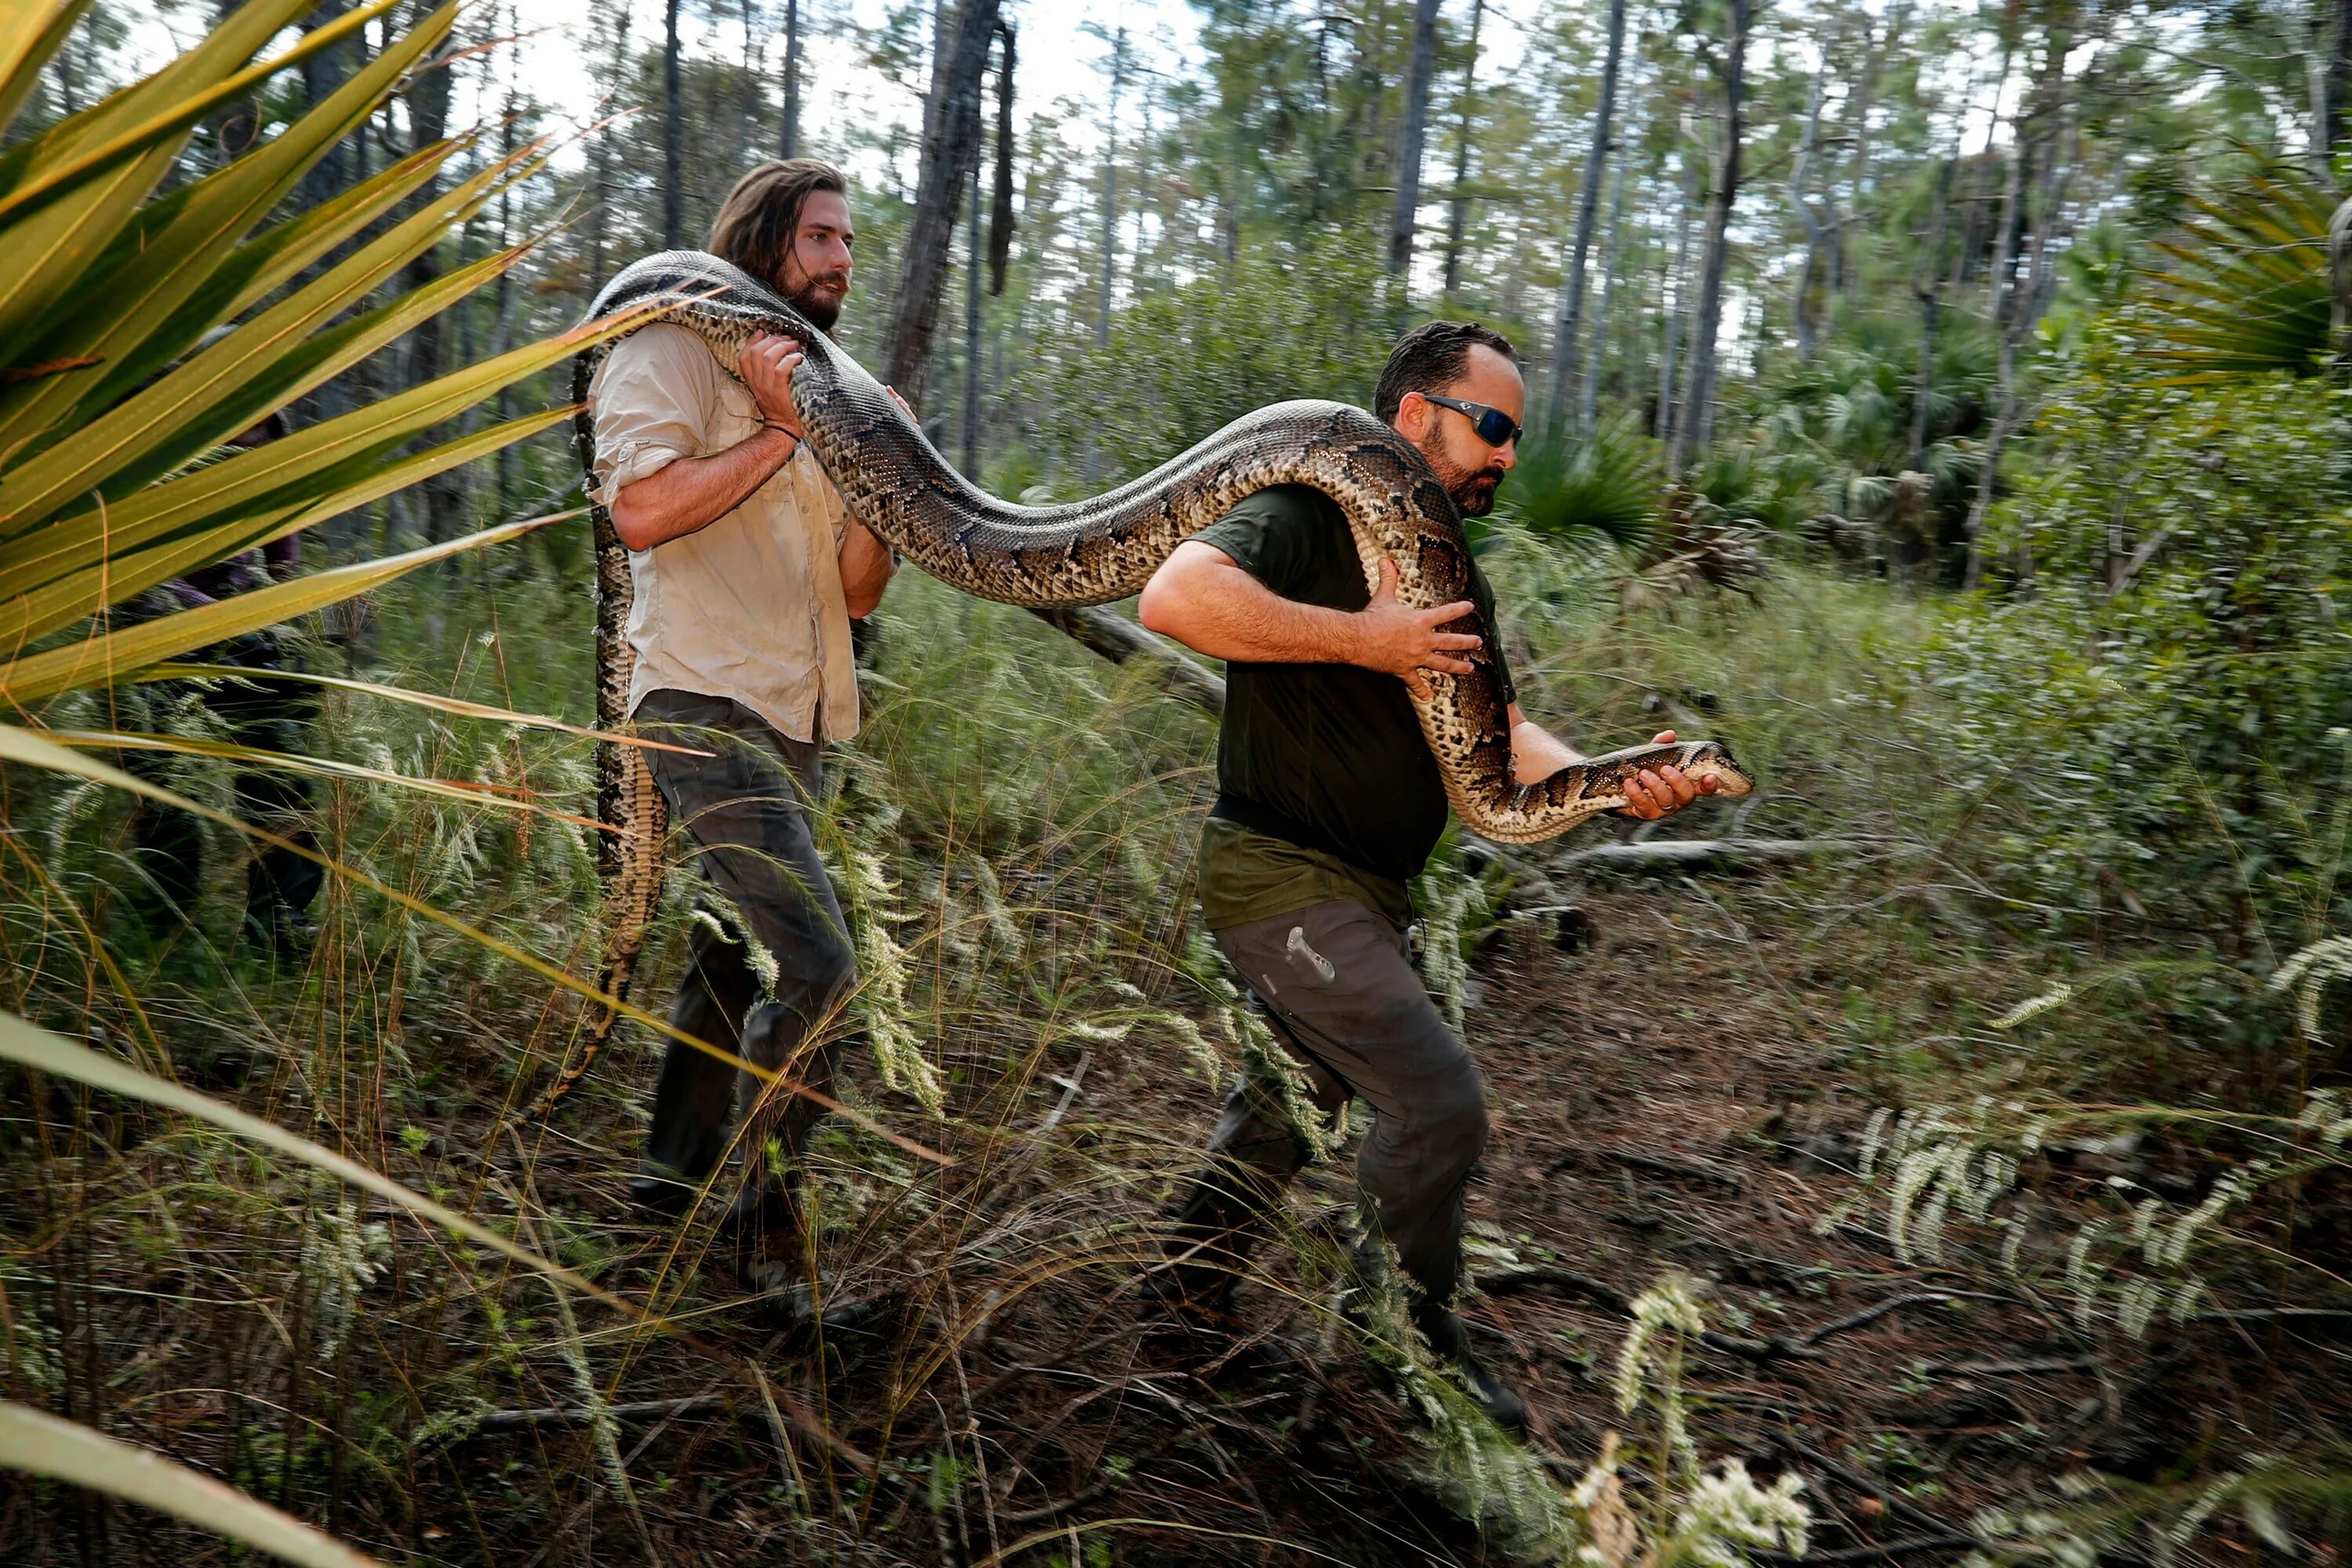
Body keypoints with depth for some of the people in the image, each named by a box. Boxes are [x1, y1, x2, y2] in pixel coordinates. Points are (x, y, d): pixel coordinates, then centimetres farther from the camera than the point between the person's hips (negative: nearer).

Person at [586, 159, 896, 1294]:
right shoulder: (672, 352, 1)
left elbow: (857, 590, 15)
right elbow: (641, 510, -18)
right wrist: (779, 436, -12)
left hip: (797, 728, 9)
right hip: (706, 707, -8)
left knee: (734, 963, 14)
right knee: (817, 968, -18)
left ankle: (673, 1188, 27)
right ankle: (764, 1220, -4)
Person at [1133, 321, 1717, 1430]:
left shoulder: (1456, 579, 14)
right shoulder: (1309, 516, -13)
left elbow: (1495, 738, 7)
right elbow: (1175, 596, -31)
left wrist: (1610, 781, -12)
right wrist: (1359, 636, -26)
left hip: (1366, 889, 10)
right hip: (1282, 872, -10)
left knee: (1297, 1099, 21)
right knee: (1440, 1101, -11)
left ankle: (1184, 1298, 39)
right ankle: (1416, 1342, 12)